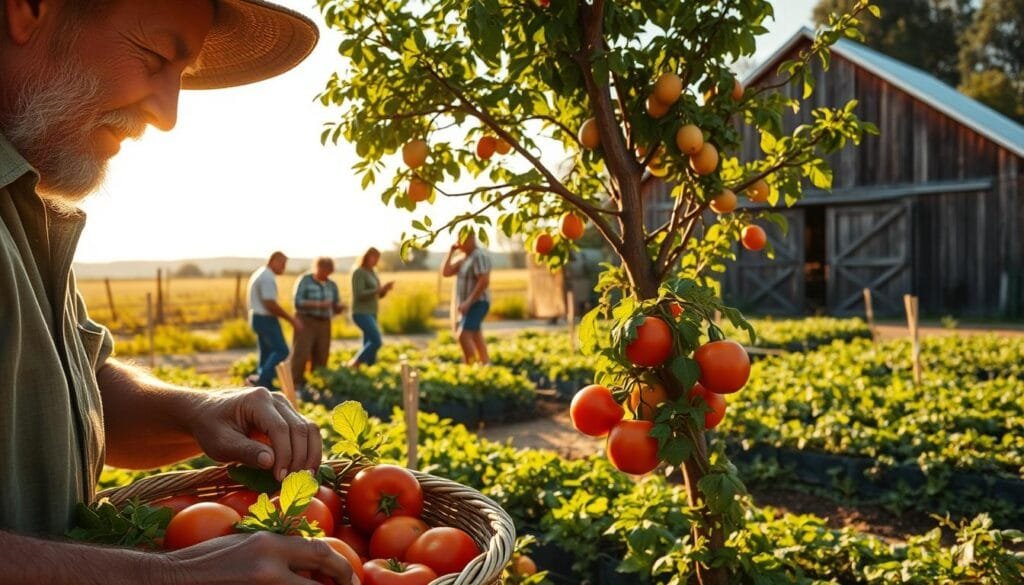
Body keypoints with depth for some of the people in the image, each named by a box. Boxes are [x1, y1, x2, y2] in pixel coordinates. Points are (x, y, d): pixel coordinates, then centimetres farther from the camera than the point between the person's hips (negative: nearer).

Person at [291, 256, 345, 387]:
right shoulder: (304, 280, -4)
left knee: (320, 358, 1)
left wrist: (340, 306, -11)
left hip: (324, 324, 5)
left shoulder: (332, 285, 11)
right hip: (305, 322, -5)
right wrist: (319, 304, -23)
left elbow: (336, 307, 13)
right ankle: (295, 384, -9)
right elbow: (298, 302, -13)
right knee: (301, 354, -12)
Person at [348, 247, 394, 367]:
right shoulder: (358, 272, -12)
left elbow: (378, 295, 18)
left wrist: (385, 289, -3)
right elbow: (359, 294, -21)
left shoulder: (372, 272, 15)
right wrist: (379, 289, -21)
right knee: (377, 341, -18)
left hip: (371, 313, 9)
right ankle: (354, 364, -7)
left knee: (370, 343, 6)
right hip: (361, 313, -9)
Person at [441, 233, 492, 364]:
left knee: (464, 336, -21)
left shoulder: (479, 255, -15)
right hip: (469, 305, 10)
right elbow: (445, 272, 9)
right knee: (474, 338, 11)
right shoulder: (464, 258, 15)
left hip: (477, 304, -10)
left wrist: (468, 302, -25)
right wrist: (451, 252, 2)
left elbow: (484, 281, -23)